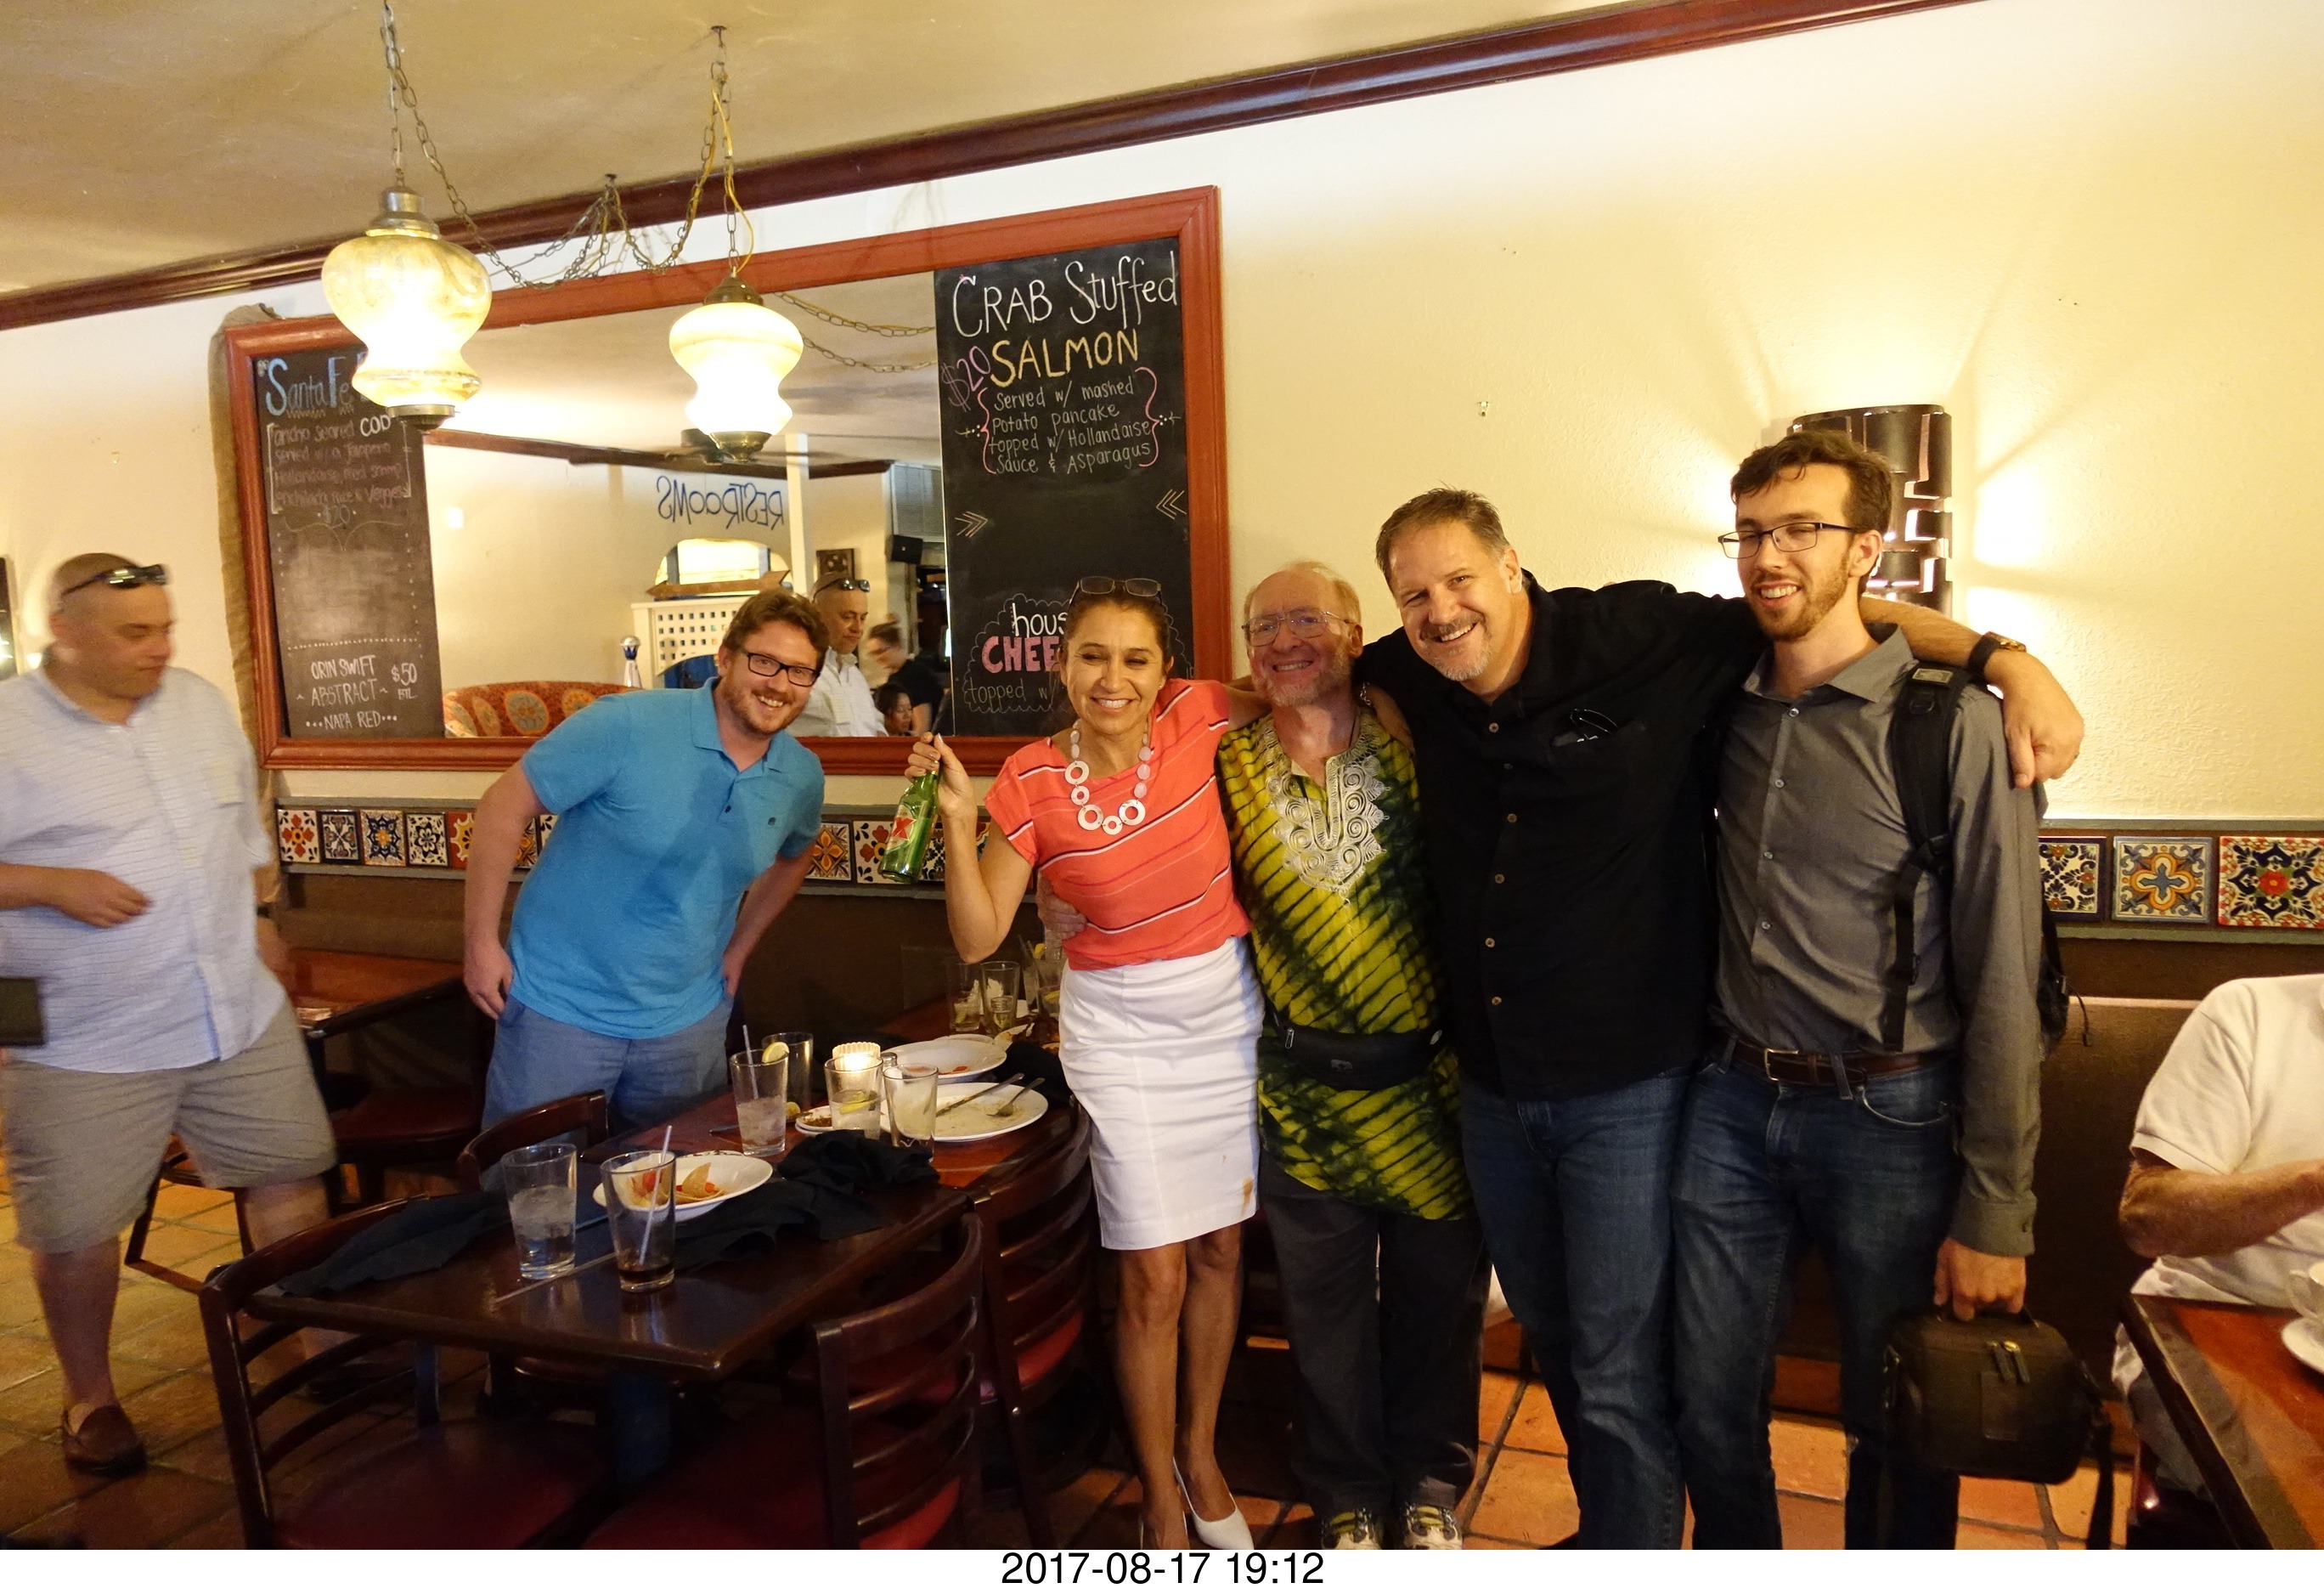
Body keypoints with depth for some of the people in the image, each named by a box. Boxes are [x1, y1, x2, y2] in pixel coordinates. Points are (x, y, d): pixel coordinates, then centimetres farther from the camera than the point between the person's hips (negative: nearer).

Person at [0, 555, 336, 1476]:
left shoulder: (201, 704, 6)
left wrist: (259, 921, 19)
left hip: (240, 1014, 5)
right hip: (86, 1046, -4)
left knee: (290, 1175, 13)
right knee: (76, 1231, 7)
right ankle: (89, 1398, 31)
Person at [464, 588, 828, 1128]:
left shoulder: (803, 778, -3)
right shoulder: (625, 725, -19)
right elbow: (504, 806, -12)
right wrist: (481, 942, -12)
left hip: (687, 1023, 4)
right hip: (561, 1009, -4)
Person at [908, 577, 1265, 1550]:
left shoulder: (1195, 717, -9)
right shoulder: (1033, 782, -11)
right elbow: (977, 938, -9)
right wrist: (959, 821, -20)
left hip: (1228, 1010, 3)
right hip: (1123, 1030, -2)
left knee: (1221, 1246, 16)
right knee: (1155, 1278, 2)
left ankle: (1200, 1454, 40)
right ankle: (1162, 1503, 25)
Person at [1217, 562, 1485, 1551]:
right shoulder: (1228, 773, 0)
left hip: (1429, 1076, 0)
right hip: (1303, 1087, 1)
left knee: (1439, 1287, 15)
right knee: (1324, 1303, 14)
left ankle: (1431, 1479, 41)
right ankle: (1347, 1495, 38)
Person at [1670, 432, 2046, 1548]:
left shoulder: (1956, 724, -11)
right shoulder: (1728, 709, 3)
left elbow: (2003, 982, -11)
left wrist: (1995, 1214, -11)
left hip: (1890, 1117, -4)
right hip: (1734, 1102, 4)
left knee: (1899, 1425, 14)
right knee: (1711, 1409, 13)